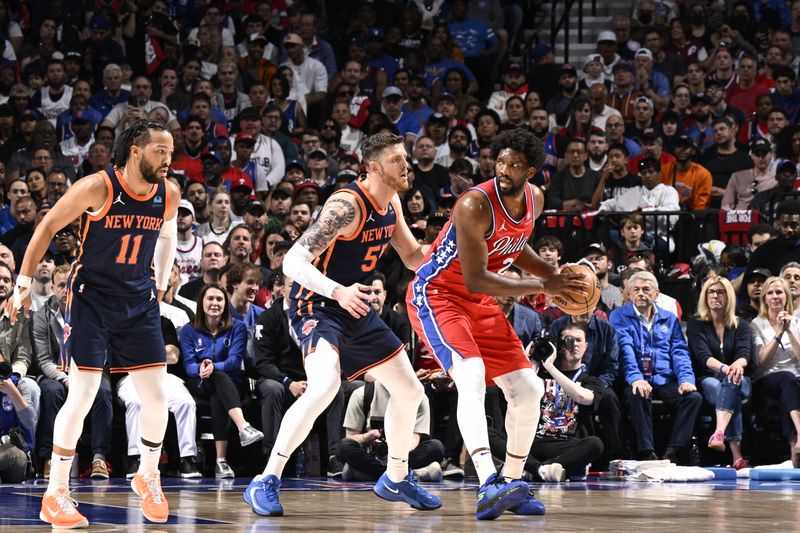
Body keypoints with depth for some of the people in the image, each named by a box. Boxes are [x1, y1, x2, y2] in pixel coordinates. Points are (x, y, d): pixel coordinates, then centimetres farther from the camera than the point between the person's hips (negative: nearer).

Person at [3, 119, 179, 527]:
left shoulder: (169, 194, -4)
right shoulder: (97, 188, -18)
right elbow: (48, 226, -7)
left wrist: (161, 282, 15)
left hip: (139, 301, 5)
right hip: (91, 295, -5)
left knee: (156, 396, 2)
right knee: (82, 397, -9)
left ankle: (147, 477, 26)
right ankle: (55, 495, 1)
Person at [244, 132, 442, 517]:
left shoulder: (391, 203, 4)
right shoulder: (347, 205, -23)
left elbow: (413, 256, 18)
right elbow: (293, 261, -29)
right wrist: (337, 292, -44)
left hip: (355, 308, 9)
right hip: (316, 305, -9)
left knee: (409, 391, 13)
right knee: (324, 387, -33)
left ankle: (396, 480, 32)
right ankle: (265, 484, -26)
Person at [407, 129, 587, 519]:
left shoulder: (535, 200, -2)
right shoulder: (475, 206, -27)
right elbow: (475, 280, -28)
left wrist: (552, 273, 3)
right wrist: (542, 287, -27)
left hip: (480, 303, 8)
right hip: (436, 294, -8)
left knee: (528, 390, 4)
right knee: (472, 377, -31)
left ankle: (512, 481, 19)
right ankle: (489, 484, -43)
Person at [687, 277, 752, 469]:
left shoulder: (741, 326, 12)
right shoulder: (696, 325, 5)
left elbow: (744, 353, -7)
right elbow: (703, 356, -12)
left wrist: (738, 365, -34)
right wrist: (724, 368, -34)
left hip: (738, 381, 2)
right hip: (708, 380, -2)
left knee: (730, 383, -36)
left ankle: (719, 433, -60)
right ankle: (737, 455, -50)